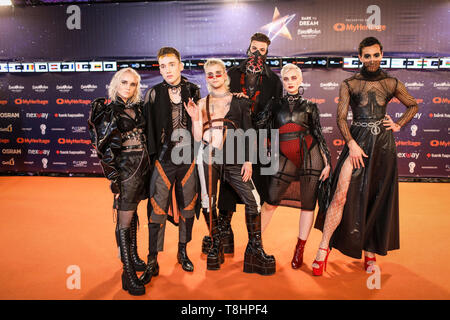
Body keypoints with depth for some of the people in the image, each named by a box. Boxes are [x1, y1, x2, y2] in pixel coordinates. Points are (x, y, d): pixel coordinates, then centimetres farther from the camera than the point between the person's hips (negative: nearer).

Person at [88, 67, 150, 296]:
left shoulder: (137, 107, 10)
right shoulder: (109, 111, -8)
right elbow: (105, 149, -12)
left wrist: (146, 164, 14)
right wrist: (114, 178, -14)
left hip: (142, 166, 7)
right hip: (126, 169, -7)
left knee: (132, 212, 18)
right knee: (125, 221, -2)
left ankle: (134, 257, 32)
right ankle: (128, 274, 5)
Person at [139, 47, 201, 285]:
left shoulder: (193, 91, 6)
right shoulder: (153, 93, 0)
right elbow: (146, 125, 1)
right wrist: (151, 155, -3)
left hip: (188, 158, 2)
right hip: (163, 159, -2)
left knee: (187, 206, 10)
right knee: (157, 209, -1)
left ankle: (183, 252, 29)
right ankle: (152, 261, 13)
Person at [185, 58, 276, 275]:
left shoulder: (239, 101, 8)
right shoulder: (202, 104, 10)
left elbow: (247, 132, 5)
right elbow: (198, 138, 6)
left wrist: (248, 161, -3)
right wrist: (195, 118, -8)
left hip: (233, 159, -1)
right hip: (208, 157, 1)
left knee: (253, 200, -10)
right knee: (207, 203, 3)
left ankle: (255, 248, 4)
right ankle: (216, 245, 23)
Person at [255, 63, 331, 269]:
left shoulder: (309, 106, 10)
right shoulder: (275, 105, 12)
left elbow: (319, 136, 8)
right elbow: (258, 127, 2)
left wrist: (327, 162, 3)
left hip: (310, 157, 0)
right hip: (285, 159, 0)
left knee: (308, 204, 2)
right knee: (270, 202, -1)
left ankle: (299, 250, 16)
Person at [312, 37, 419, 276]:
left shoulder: (392, 83, 11)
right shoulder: (349, 84, 6)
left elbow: (413, 106, 26)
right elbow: (341, 118, -2)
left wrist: (398, 125, 9)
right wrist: (352, 144, -15)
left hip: (384, 144, 3)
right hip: (357, 142, -2)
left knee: (378, 200, 7)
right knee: (341, 195, -15)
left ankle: (370, 254, 20)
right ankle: (323, 248, -4)